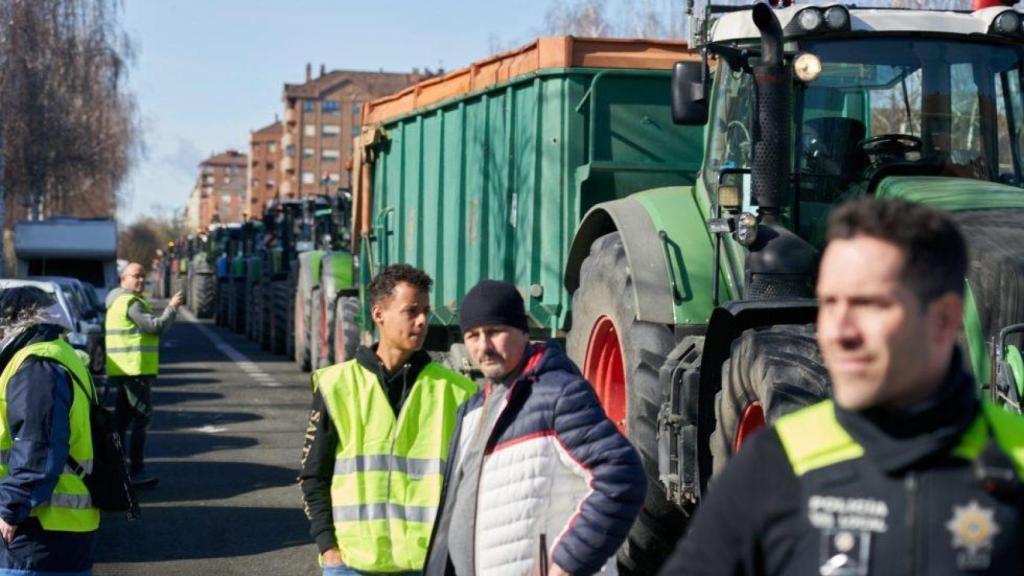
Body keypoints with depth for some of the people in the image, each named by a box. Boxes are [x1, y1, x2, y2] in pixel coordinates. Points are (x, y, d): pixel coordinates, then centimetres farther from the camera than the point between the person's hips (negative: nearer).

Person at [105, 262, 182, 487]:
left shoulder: (118, 301, 19)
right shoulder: (131, 302, -15)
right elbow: (156, 326, -20)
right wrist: (172, 307, -9)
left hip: (122, 370, 11)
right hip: (136, 369, -11)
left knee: (123, 417, 15)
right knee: (142, 417, -9)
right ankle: (136, 471, -11)